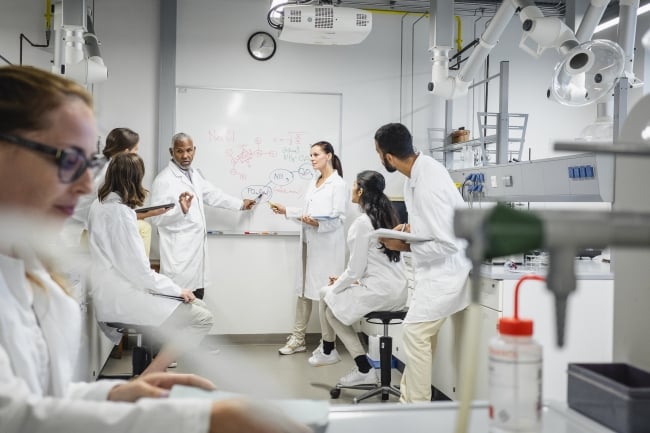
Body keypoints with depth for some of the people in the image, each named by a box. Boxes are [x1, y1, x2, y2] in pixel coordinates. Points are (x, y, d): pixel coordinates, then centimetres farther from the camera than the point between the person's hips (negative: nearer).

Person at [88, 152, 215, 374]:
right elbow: (138, 269, -19)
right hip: (120, 297, -10)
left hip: (116, 289, 10)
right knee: (203, 318, -13)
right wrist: (178, 290, -9)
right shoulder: (119, 211, -19)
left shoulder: (101, 204, 11)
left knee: (198, 306, 10)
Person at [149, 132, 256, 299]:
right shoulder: (164, 179, -12)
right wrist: (181, 209, -31)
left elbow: (213, 194, 27)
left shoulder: (195, 174, 13)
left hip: (197, 249, 8)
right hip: (178, 253, -8)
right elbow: (156, 218, -16)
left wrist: (240, 204, 36)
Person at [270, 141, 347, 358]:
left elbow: (339, 218, -15)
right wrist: (286, 211, 16)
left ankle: (329, 348, 2)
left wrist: (318, 223, -29)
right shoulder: (314, 183, 16)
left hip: (327, 245, -8)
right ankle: (298, 338, 24)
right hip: (309, 243, 8)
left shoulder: (338, 183, -8)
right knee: (304, 289, 13)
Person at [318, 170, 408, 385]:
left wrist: (335, 287, 3)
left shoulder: (362, 222, -16)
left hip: (381, 291, -9)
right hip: (395, 288, 9)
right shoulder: (385, 216, 11)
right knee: (325, 293, 18)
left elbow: (356, 269, -14)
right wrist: (342, 280, 16)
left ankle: (365, 370, 9)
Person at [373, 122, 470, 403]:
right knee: (420, 334, 15)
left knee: (414, 334, -9)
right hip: (433, 268, 10)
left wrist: (404, 247, -16)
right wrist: (410, 227, 3)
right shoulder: (420, 169, 0)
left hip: (444, 269, -10)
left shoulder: (428, 186, -29)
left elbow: (447, 245, -27)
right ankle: (409, 401, 27)